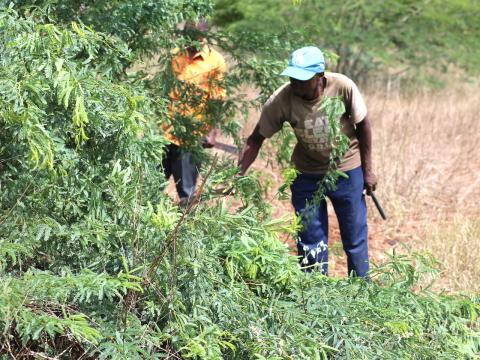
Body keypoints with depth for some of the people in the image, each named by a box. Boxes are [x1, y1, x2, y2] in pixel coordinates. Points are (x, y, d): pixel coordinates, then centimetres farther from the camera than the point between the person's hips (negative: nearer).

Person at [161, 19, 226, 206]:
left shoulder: (215, 62, -4)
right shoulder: (174, 56, 10)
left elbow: (218, 103, -6)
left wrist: (212, 133, -14)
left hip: (193, 136, -4)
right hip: (166, 132, 5)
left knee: (186, 192, 2)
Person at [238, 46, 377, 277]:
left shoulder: (343, 87, -24)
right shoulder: (282, 99, -24)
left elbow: (362, 126, -8)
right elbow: (256, 139, -15)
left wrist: (367, 170, -3)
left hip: (348, 171, 0)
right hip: (307, 175, 0)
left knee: (355, 239, 9)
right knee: (311, 241, 5)